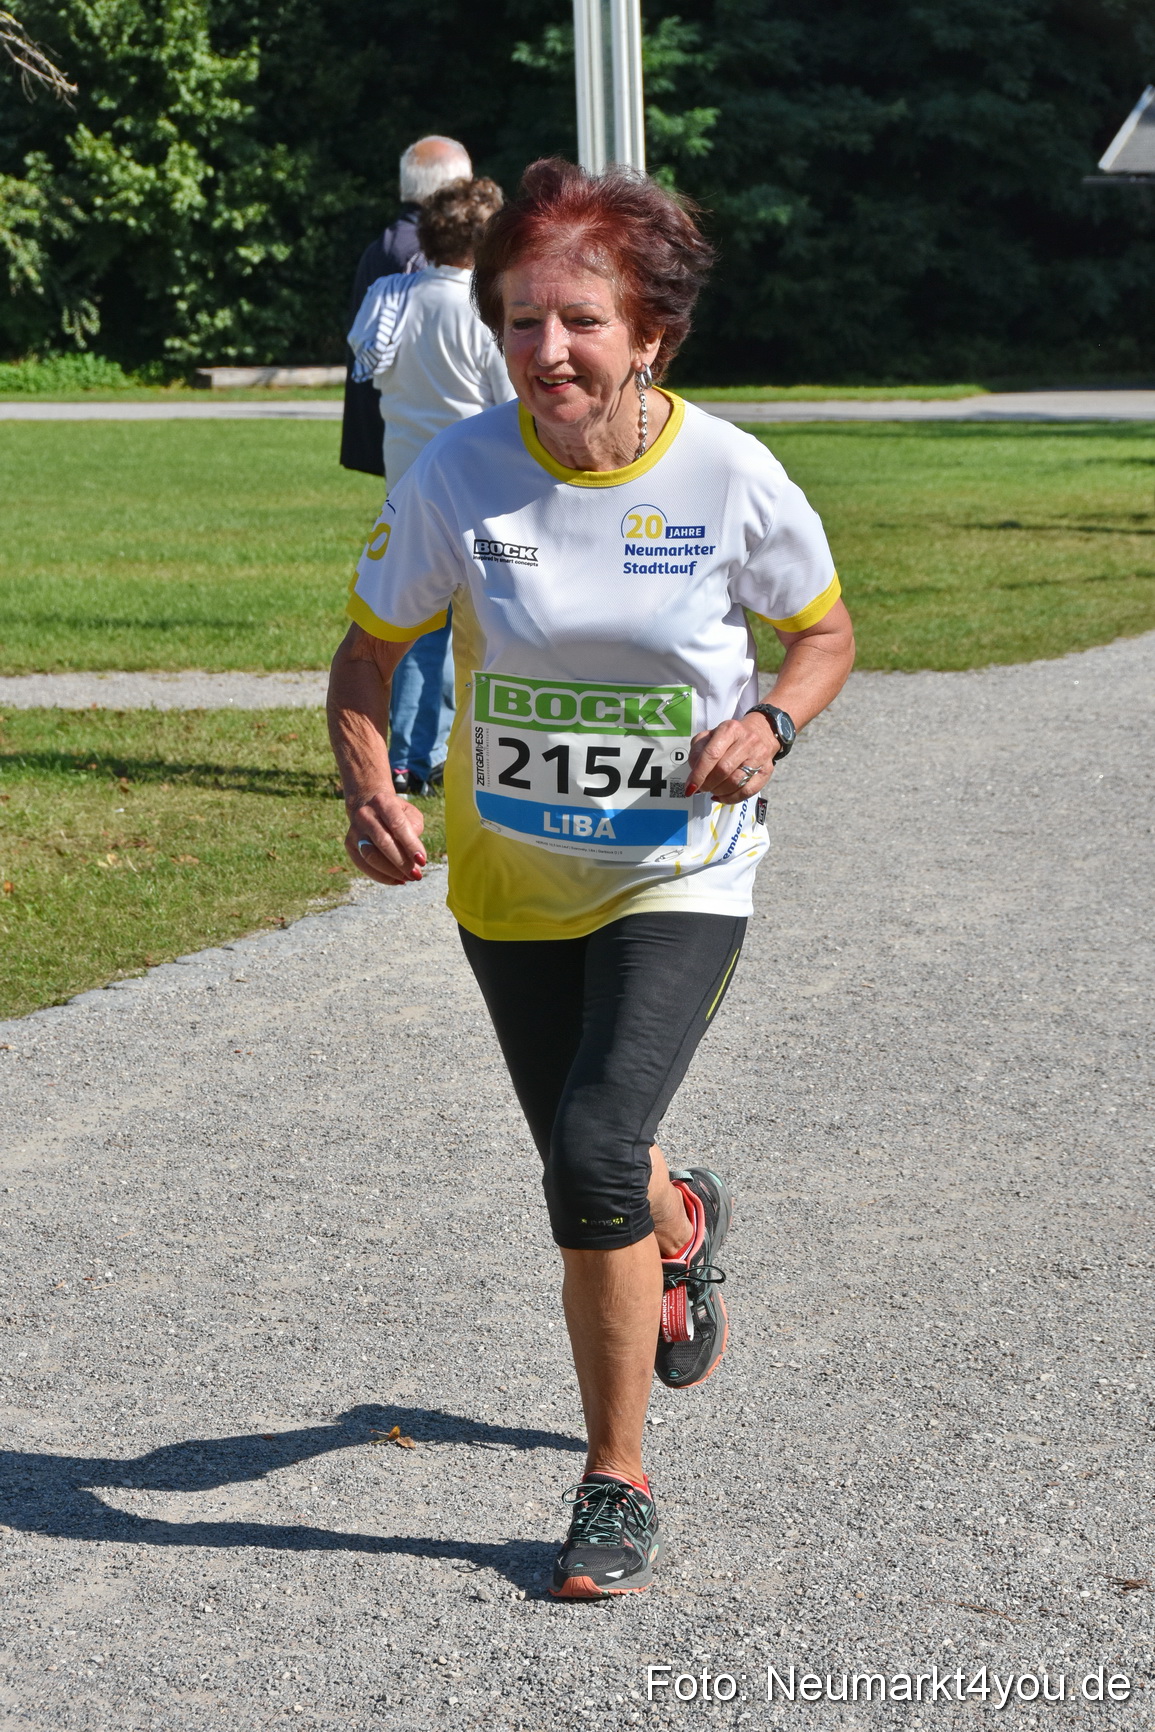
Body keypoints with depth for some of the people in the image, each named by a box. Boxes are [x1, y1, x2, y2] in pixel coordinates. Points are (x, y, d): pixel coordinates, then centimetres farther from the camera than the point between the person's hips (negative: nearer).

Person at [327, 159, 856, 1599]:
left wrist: (769, 723, -19)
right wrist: (366, 787, -19)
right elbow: (370, 648, -1)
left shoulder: (731, 477, -15)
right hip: (511, 877, 3)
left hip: (679, 875, -3)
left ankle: (617, 1486, -2)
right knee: (589, 1173, 16)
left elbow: (826, 632, 2)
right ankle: (685, 1223, 57)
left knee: (593, 1150, -20)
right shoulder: (457, 477, -14)